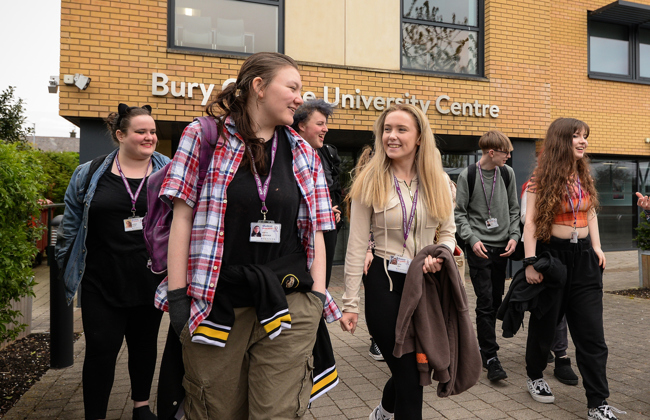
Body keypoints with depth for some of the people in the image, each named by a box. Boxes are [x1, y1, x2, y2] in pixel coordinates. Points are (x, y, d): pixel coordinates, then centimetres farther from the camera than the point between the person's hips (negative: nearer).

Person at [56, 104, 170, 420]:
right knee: (101, 350, 3)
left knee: (144, 344, 16)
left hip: (150, 282, 2)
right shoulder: (90, 175, 0)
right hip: (103, 283, -1)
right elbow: (71, 225, 9)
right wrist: (69, 267, 9)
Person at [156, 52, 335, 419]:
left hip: (288, 304, 2)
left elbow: (314, 231, 10)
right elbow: (183, 216, -1)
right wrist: (177, 293, -5)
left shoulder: (304, 154, 12)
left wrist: (317, 298, 3)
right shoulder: (205, 137, 3)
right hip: (217, 303, -1)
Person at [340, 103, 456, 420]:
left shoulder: (438, 181, 2)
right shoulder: (370, 182, -7)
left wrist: (441, 255, -13)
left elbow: (448, 231, 11)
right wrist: (350, 303, -8)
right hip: (384, 283, -4)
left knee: (416, 365, 18)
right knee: (408, 373, 1)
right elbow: (357, 246, -7)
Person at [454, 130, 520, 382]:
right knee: (485, 302, -7)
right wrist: (472, 238, -15)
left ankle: (483, 345, 27)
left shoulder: (508, 173, 7)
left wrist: (514, 235, -1)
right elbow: (460, 212, -3)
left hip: (502, 247, 5)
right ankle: (491, 357, -1)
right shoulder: (468, 175, -4)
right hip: (479, 247, -4)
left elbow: (514, 209, 13)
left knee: (496, 302, 11)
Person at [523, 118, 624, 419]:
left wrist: (597, 247, 6)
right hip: (552, 252, -5)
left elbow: (591, 213, 16)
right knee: (545, 323, 11)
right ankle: (535, 377, 34)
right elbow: (531, 222, -14)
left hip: (584, 254, 5)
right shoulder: (541, 179, -10)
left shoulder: (584, 176, 7)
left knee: (592, 332, 4)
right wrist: (530, 262, -19)